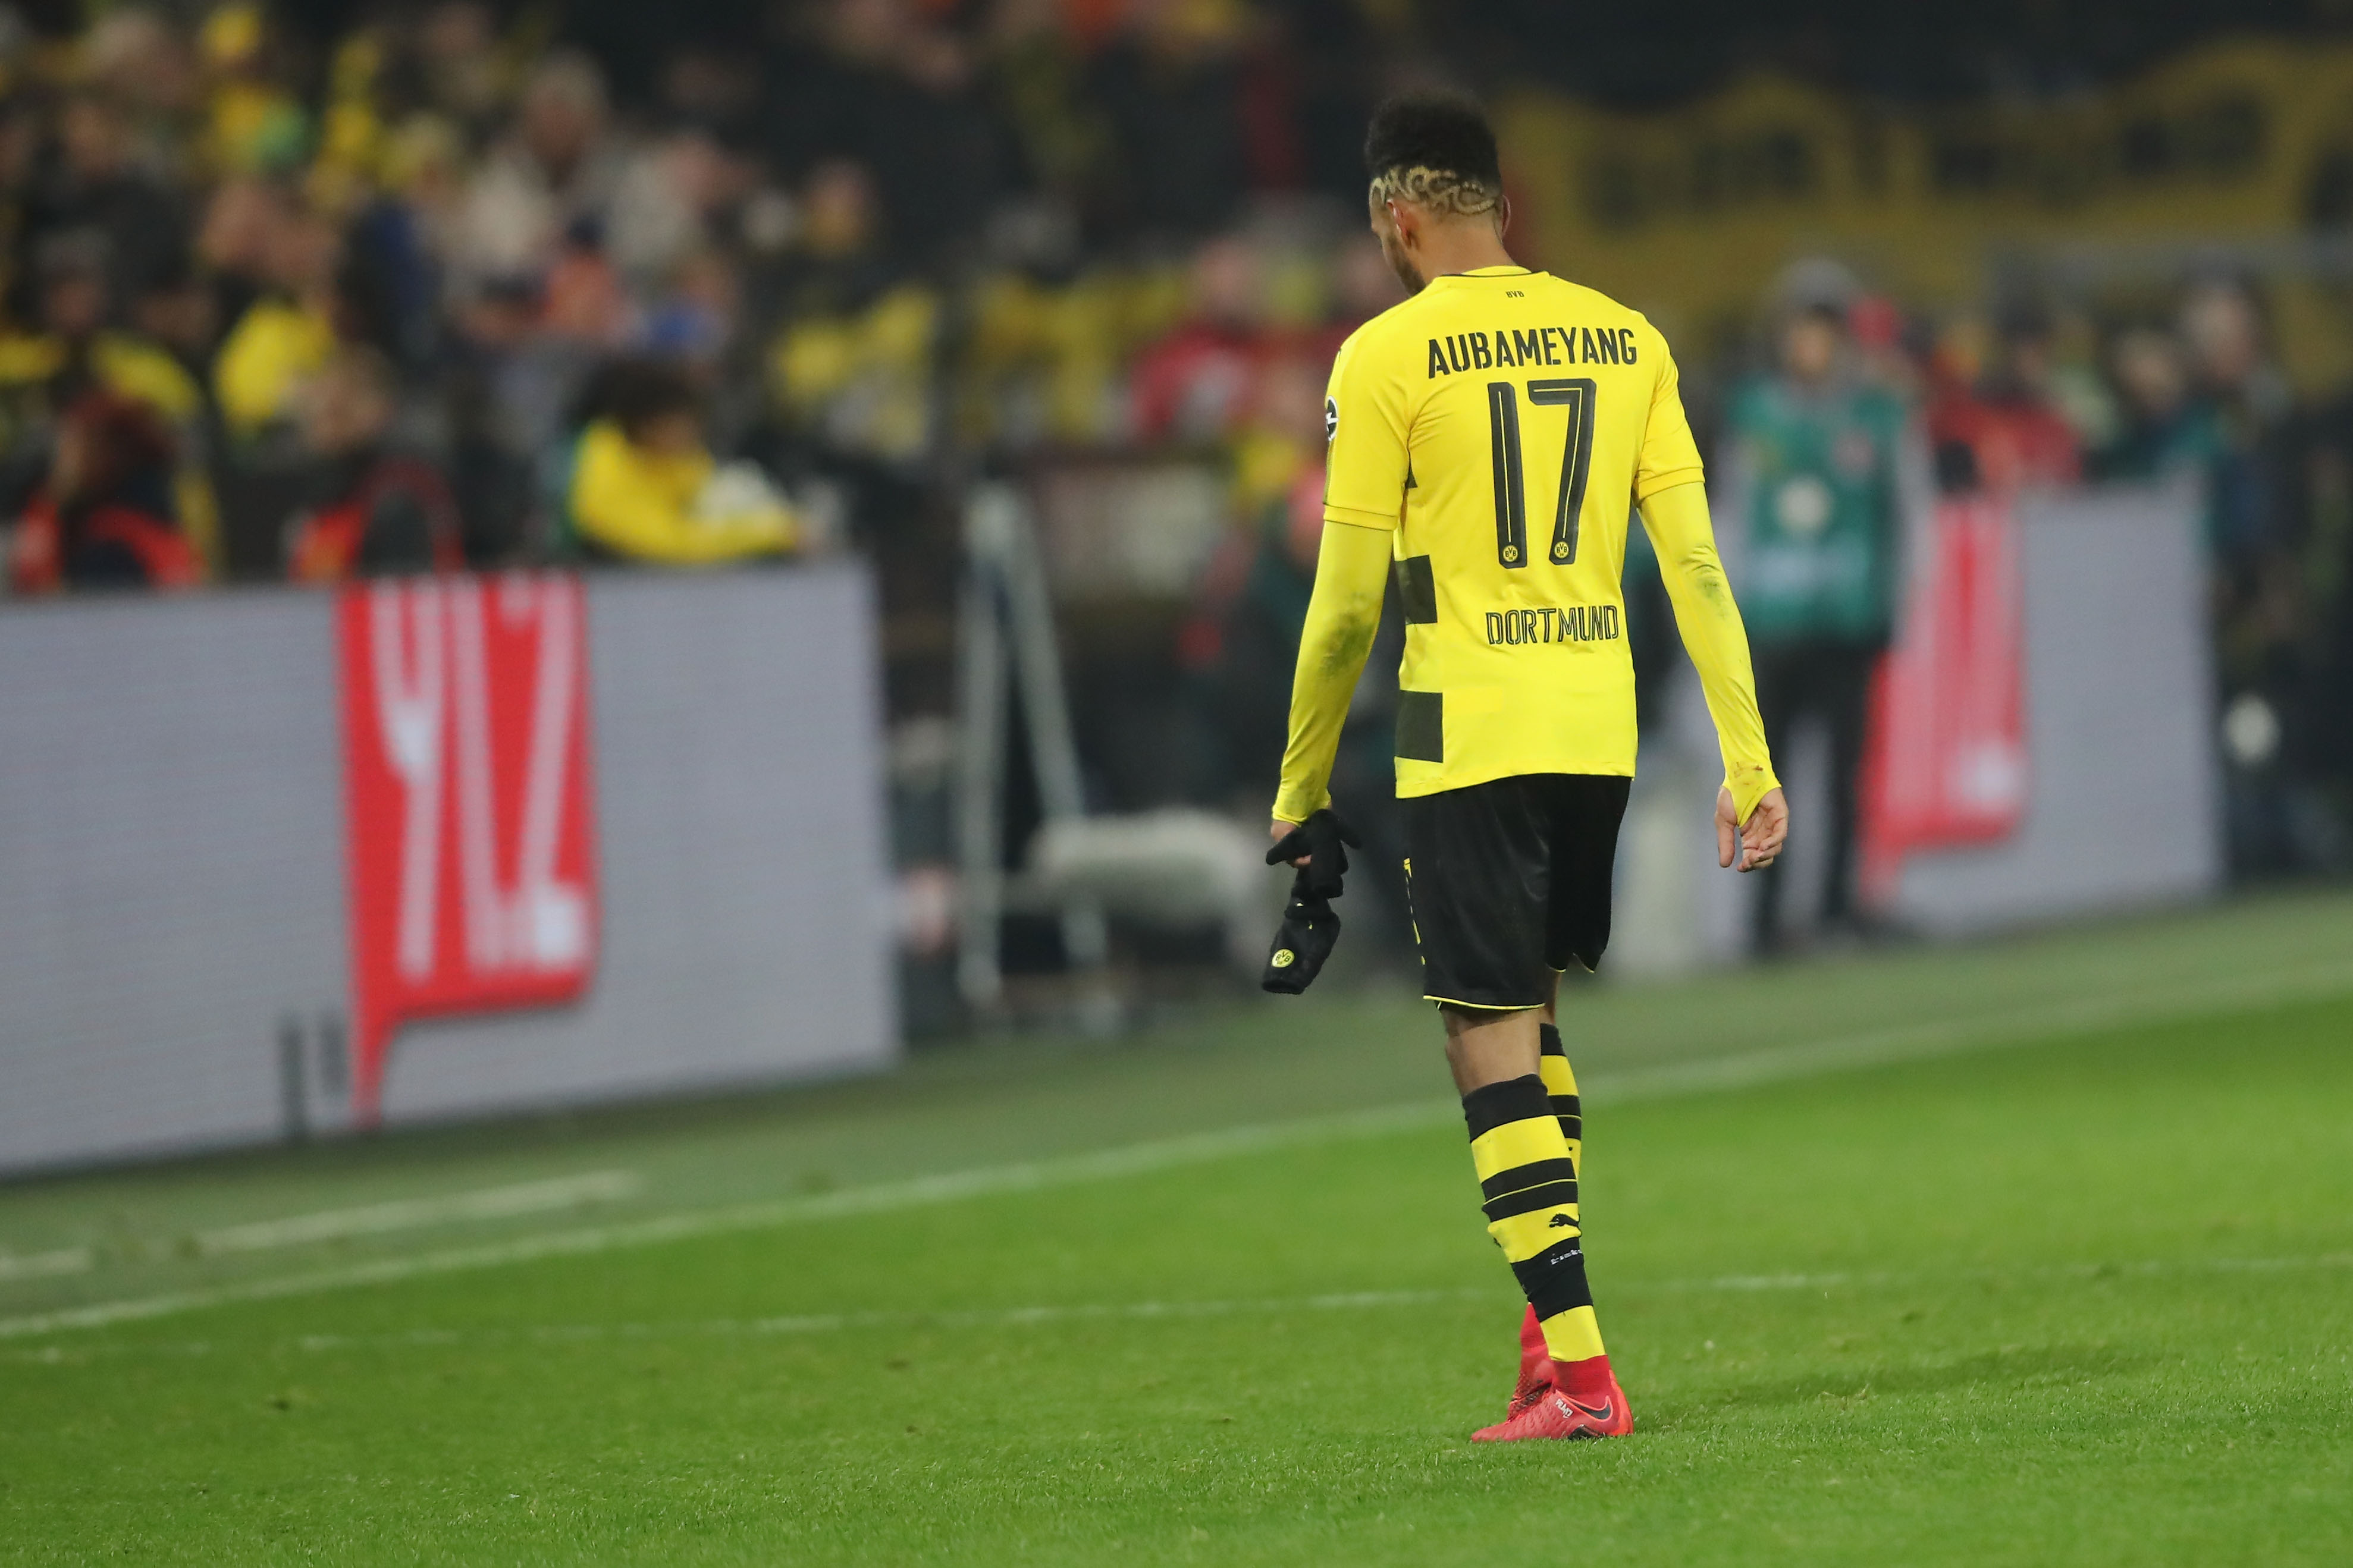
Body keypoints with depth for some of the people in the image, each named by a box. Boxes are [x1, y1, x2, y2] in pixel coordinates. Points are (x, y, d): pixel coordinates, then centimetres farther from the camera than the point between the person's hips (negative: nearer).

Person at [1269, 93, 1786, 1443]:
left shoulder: (1387, 356, -6)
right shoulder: (1623, 339, 7)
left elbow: (1347, 604, -5)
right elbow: (1695, 558, 4)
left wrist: (1301, 790, 6)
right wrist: (1749, 760, 5)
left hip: (1470, 731, -5)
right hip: (1601, 726, 5)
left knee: (1490, 1035, -3)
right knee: (1536, 1011, 21)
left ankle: (1577, 1369, -11)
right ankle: (1553, 1318, 23)